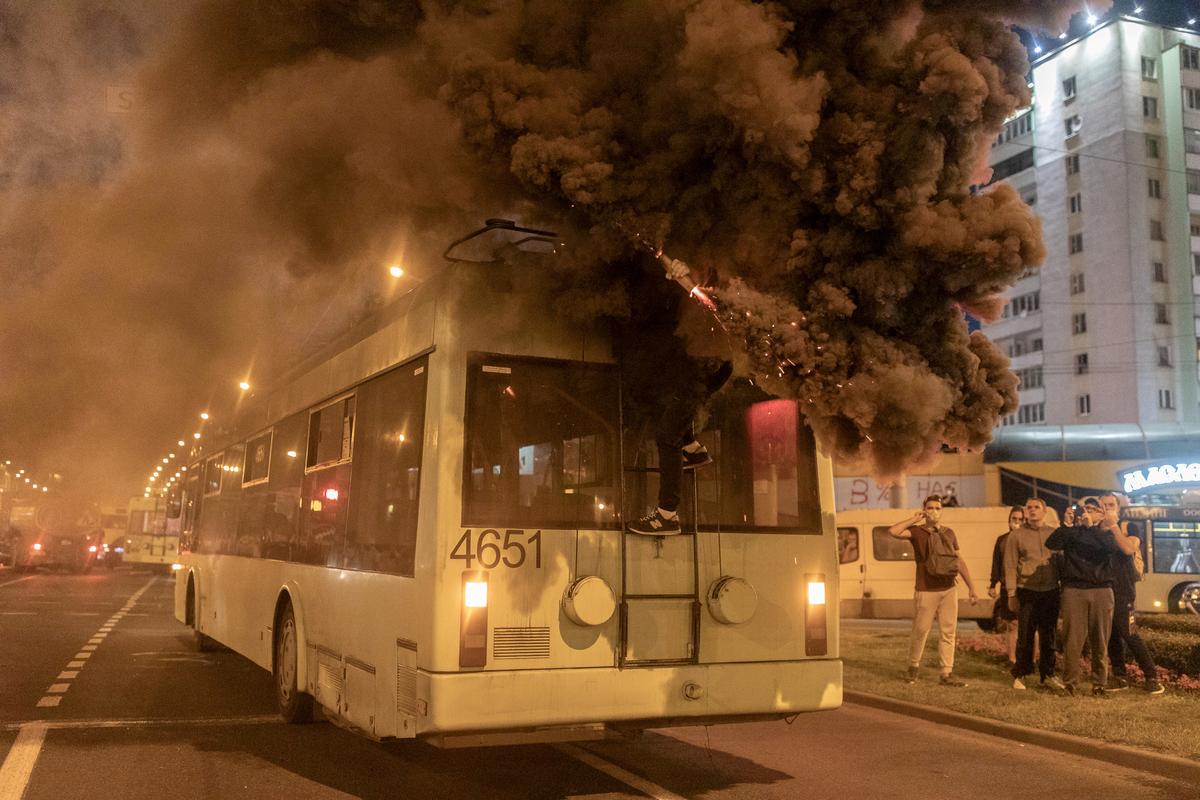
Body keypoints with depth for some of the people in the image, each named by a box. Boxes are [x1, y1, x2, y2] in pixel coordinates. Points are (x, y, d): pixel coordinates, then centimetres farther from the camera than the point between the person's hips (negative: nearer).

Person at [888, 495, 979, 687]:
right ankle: (913, 666, 24)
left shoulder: (949, 533, 11)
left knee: (948, 632, 2)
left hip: (949, 590, 4)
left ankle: (946, 674, 7)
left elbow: (960, 561, 14)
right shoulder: (917, 531, -1)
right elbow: (893, 531, -20)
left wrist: (971, 587, 10)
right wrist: (914, 519, -10)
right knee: (920, 630, 3)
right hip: (926, 591, -4)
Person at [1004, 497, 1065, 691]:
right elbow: (1010, 566, -1)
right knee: (1025, 637, -2)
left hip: (1051, 592, 3)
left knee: (1048, 637, 10)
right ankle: (1019, 676, 8)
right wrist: (1012, 594, -6)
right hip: (1027, 592, -2)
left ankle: (1048, 674, 21)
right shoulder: (1016, 535, 2)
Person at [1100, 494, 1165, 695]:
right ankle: (1120, 676, 14)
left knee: (1130, 635, -8)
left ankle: (1151, 676, 1)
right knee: (1112, 636, 7)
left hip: (1122, 591, -4)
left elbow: (1129, 548, -19)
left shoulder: (1128, 528, 1)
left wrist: (1113, 525, -16)